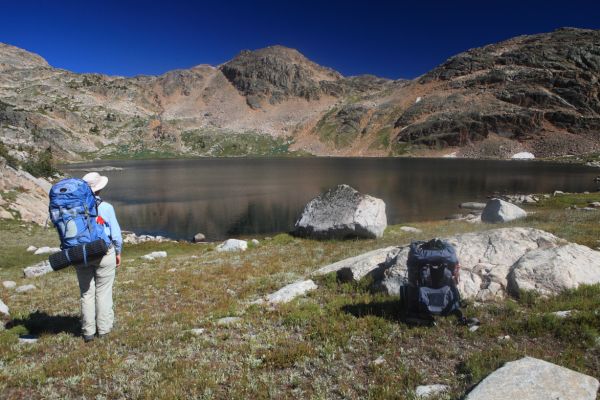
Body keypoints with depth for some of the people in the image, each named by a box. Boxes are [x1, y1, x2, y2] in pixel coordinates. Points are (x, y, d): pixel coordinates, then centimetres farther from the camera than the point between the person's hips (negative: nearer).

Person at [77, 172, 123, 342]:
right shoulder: (106, 208, -12)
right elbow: (116, 234, -7)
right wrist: (118, 252, 7)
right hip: (104, 253, -3)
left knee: (86, 292, 12)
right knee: (103, 291, 9)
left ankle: (88, 331, 19)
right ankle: (103, 328, 16)